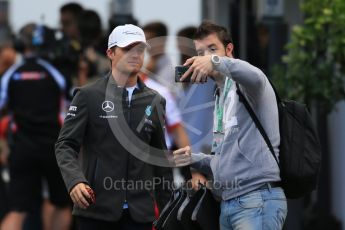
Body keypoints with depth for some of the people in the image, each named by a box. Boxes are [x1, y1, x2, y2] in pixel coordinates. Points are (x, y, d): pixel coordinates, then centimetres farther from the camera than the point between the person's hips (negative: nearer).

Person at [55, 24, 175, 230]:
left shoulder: (155, 102, 12)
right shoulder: (89, 96, 2)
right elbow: (66, 145, -3)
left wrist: (167, 208, 13)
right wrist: (75, 181, -21)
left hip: (139, 213, 3)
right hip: (97, 208, -3)